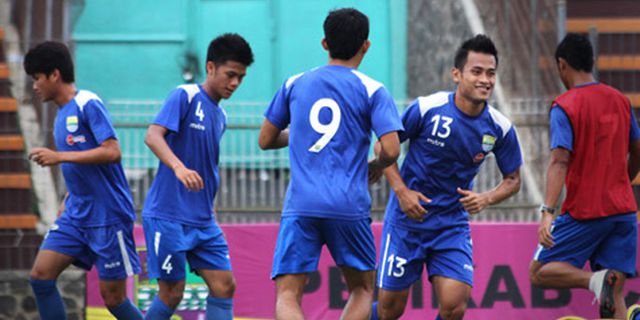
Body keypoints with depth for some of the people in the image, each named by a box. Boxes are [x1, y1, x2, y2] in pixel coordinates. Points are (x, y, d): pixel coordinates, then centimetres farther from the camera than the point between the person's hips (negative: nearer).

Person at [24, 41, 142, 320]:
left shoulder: (88, 104, -12)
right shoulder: (62, 114, 14)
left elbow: (112, 152, -22)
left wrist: (60, 157, -22)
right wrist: (67, 202, 17)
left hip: (108, 217, -8)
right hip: (76, 217, 8)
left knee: (113, 297, -2)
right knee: (40, 276, -5)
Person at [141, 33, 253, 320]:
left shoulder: (220, 116, 15)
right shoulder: (185, 97, -9)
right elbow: (153, 136, -23)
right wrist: (179, 168, -40)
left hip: (203, 221, 8)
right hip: (167, 217, -8)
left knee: (224, 285, -2)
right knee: (172, 292, -5)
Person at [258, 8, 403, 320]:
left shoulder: (294, 84, 12)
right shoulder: (372, 91, 3)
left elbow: (266, 140, 19)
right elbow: (391, 150, -8)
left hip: (299, 205, 1)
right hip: (348, 207, -1)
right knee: (362, 289, 17)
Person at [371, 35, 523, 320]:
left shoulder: (500, 128, -7)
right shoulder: (427, 109, -15)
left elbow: (512, 179, 7)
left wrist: (485, 199, -13)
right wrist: (401, 191, -17)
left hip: (453, 224, 2)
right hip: (407, 220, -2)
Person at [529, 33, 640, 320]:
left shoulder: (564, 106, -8)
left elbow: (560, 162, -19)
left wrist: (547, 212, -26)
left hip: (584, 212, -6)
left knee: (539, 272, 5)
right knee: (614, 296, 5)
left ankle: (595, 280, -20)